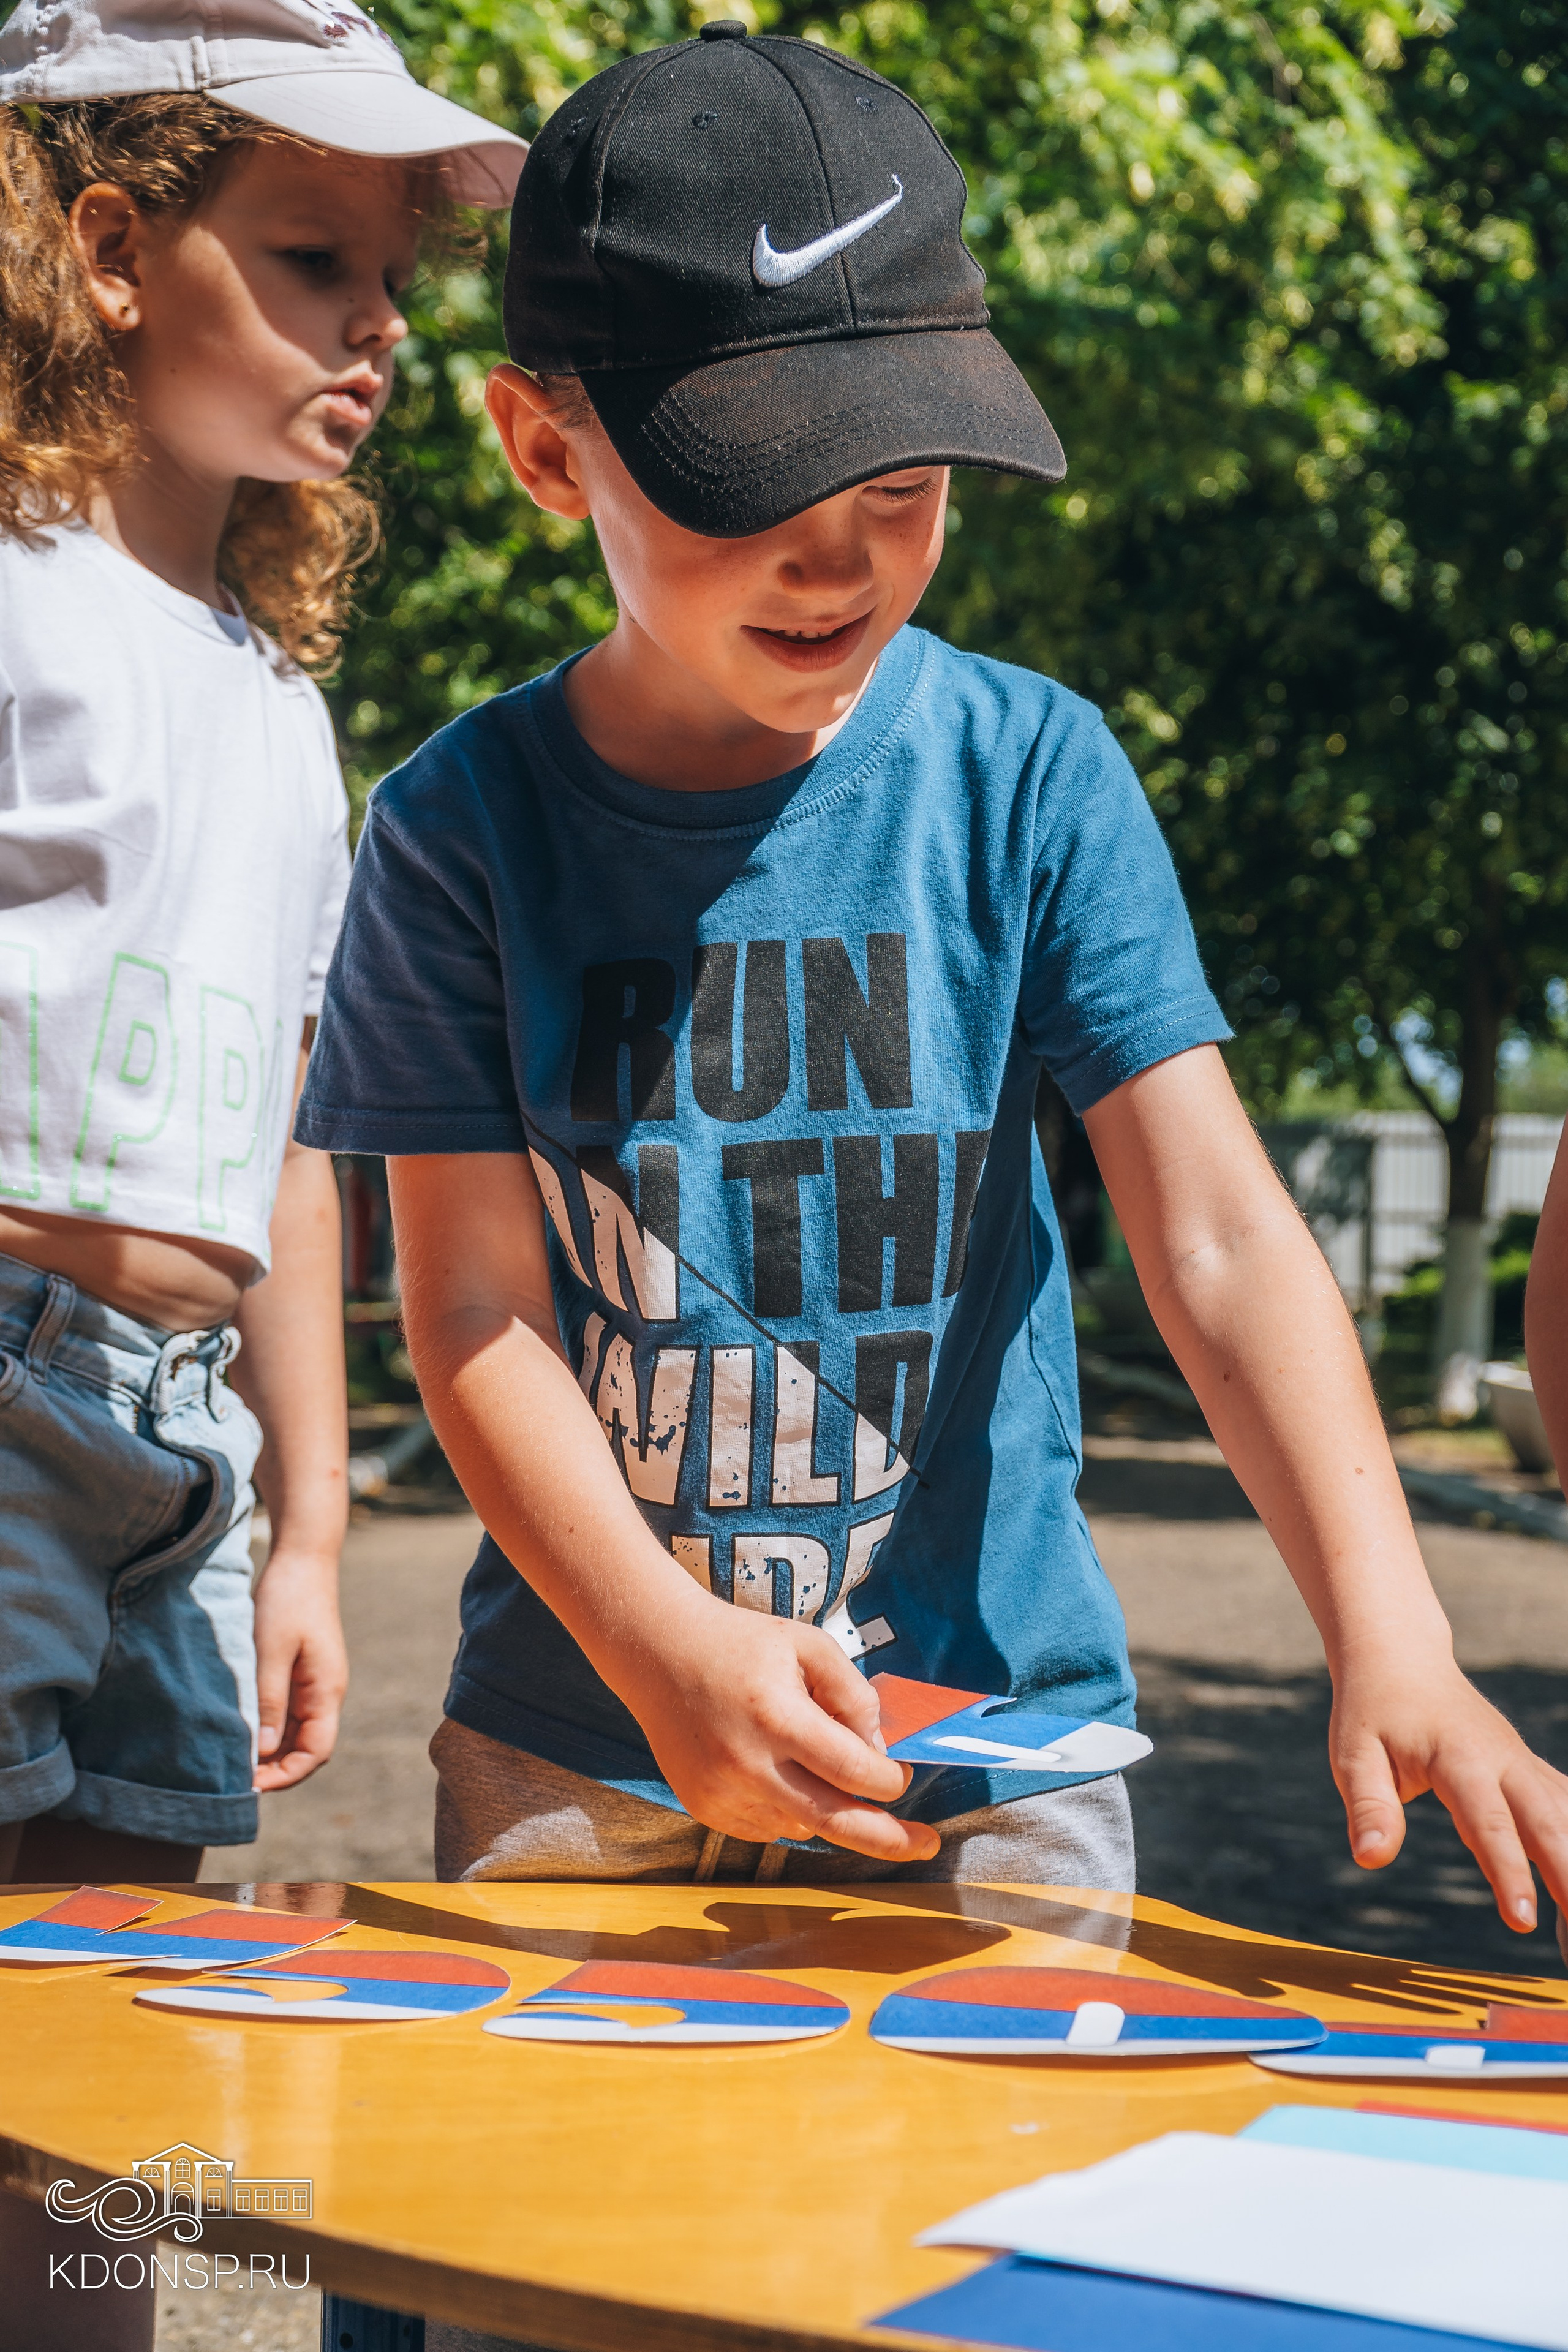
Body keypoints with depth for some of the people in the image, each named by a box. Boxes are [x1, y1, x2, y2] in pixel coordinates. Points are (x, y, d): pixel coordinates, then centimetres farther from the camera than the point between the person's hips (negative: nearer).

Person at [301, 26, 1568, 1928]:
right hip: (575, 1748, 0)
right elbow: (477, 1312, -7)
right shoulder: (465, 826, -5)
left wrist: (1390, 1642, -25)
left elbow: (1221, 1243, -11)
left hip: (995, 1741, 0)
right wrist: (664, 1650, -24)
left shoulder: (1030, 776, -5)